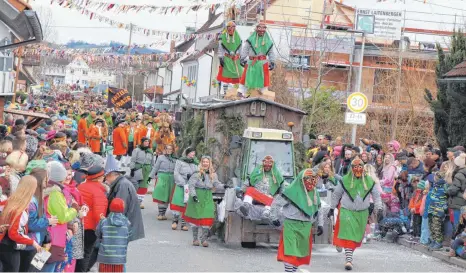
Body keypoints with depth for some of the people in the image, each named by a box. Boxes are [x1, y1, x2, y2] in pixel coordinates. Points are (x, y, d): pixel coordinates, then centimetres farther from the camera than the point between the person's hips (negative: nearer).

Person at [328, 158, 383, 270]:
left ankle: (350, 254, 31)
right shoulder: (345, 180, -4)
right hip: (347, 211, -3)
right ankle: (349, 260, -14)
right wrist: (332, 208, 12)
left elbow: (376, 195, 11)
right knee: (348, 236, -13)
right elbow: (336, 194, 8)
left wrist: (378, 208, 0)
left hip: (362, 212, 3)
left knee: (357, 236, 10)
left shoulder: (369, 181, 1)